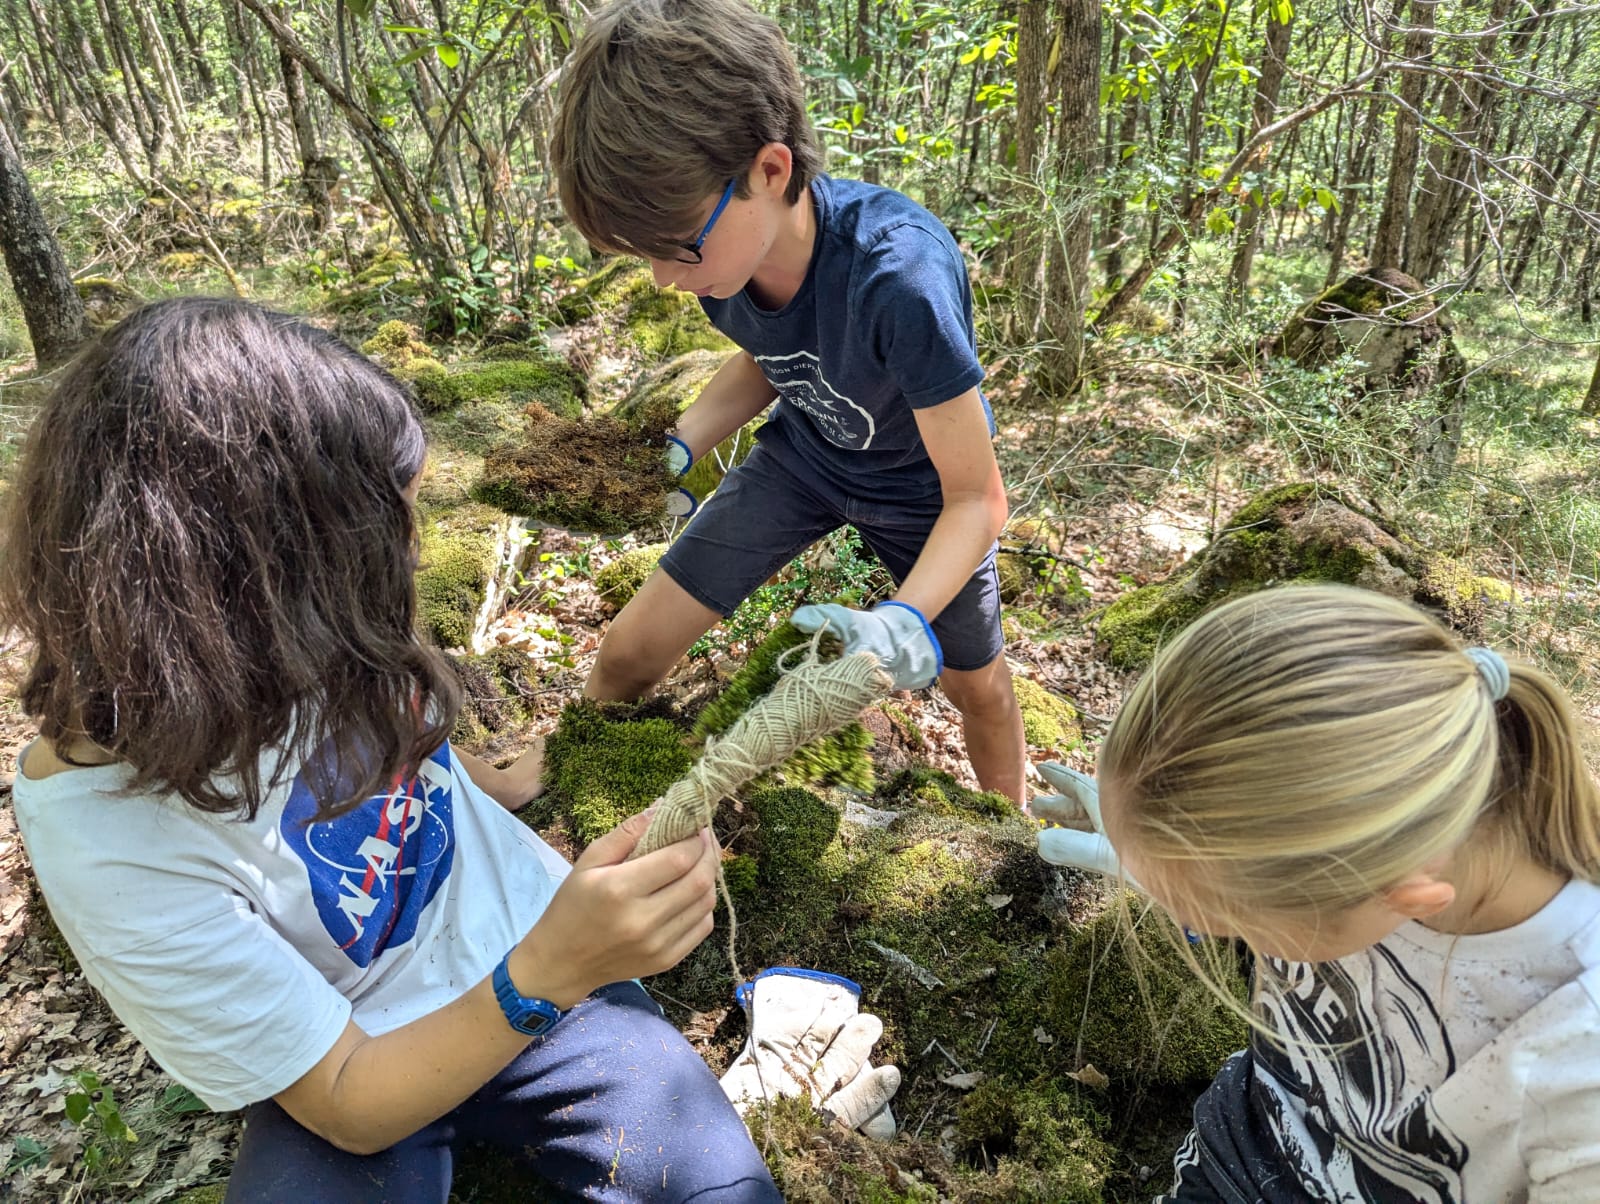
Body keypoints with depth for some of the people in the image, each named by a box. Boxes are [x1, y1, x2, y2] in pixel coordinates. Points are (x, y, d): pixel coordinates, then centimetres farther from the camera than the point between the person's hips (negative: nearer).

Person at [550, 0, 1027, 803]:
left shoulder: (898, 280, -40)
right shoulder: (723, 246, -22)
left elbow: (977, 499, -30)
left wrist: (907, 621, -49)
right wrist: (676, 450, -14)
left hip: (919, 488, -4)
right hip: (802, 455, 4)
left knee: (977, 685, 12)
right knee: (628, 654, -1)